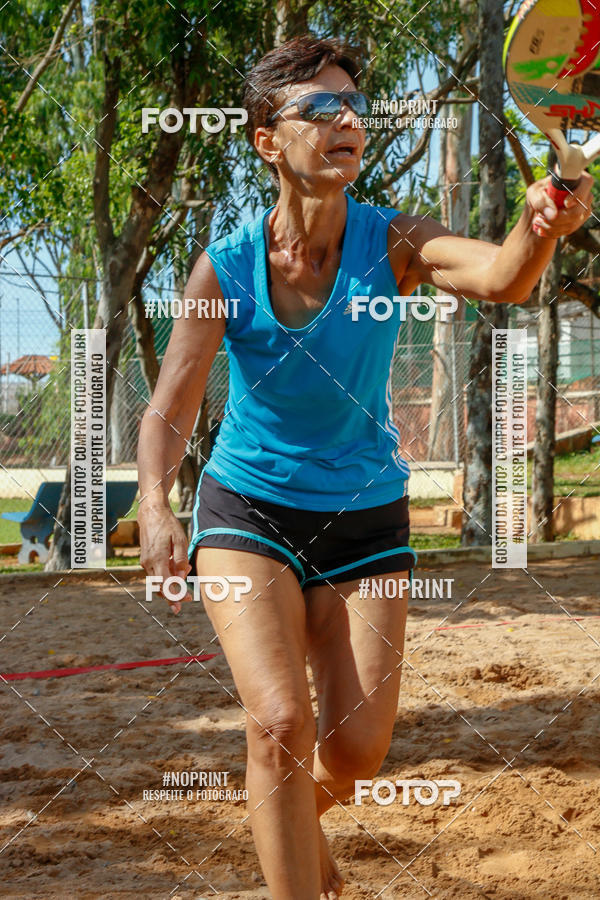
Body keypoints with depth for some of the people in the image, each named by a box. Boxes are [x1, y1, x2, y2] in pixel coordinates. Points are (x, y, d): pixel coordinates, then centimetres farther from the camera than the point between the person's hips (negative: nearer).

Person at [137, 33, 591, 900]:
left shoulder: (392, 242, -14)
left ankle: (296, 816, 37)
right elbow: (171, 407, -13)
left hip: (365, 513, 1)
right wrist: (156, 505, -33)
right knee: (280, 719, -21)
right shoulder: (227, 266, -13)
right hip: (248, 507, -1)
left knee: (358, 749, 1)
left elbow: (498, 278, -35)